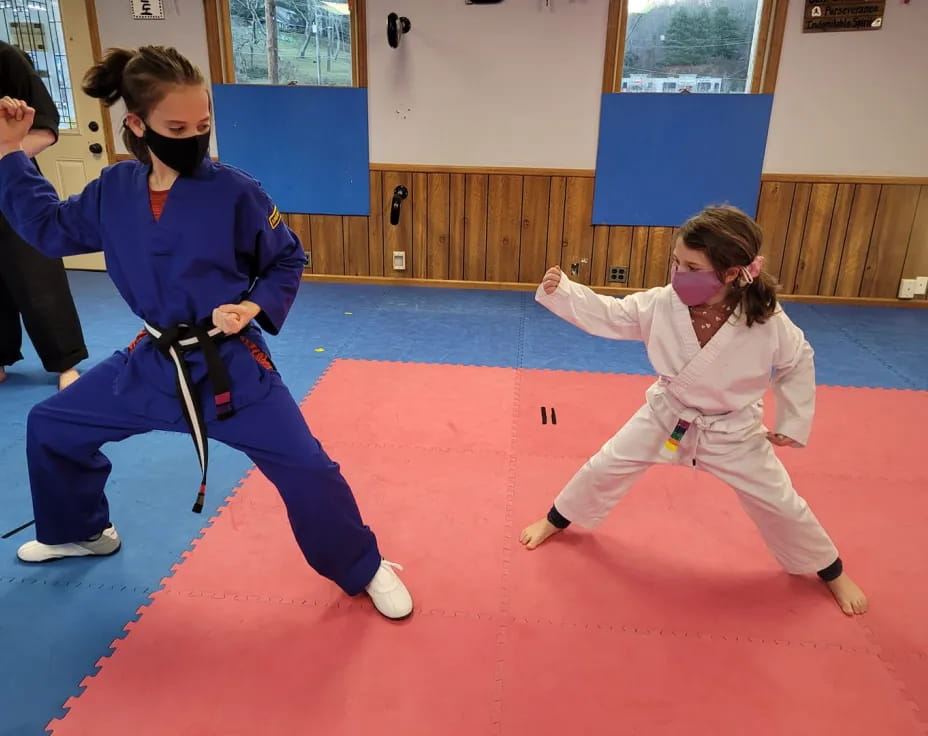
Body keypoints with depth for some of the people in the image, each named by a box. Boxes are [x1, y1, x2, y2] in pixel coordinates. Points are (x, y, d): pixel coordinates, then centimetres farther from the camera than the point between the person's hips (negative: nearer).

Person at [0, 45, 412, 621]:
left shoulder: (235, 192, -16)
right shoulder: (114, 190, -2)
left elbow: (289, 260, -4)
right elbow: (50, 228, 15)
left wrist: (254, 307, -20)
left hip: (231, 365, -5)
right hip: (152, 361, 6)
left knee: (304, 466, -10)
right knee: (51, 428, 18)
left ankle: (365, 569, 15)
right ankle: (81, 533, 46)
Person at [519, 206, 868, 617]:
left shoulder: (767, 322, -25)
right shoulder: (662, 304, -22)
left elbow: (798, 363, -6)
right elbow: (606, 316, -14)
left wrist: (792, 424, -2)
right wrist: (559, 290, -27)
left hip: (733, 432, -1)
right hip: (666, 418, 2)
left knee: (779, 505, 10)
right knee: (604, 468, 5)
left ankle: (833, 573, 40)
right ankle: (555, 521, 33)